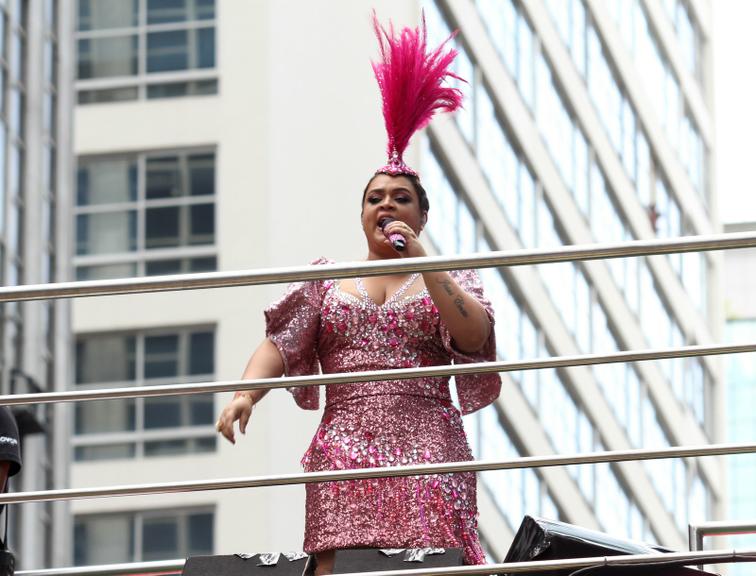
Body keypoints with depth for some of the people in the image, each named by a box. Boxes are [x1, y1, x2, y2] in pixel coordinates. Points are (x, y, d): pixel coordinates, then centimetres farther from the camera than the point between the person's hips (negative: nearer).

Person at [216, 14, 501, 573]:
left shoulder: (449, 277, 15)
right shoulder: (327, 277, 19)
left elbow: (475, 337, -4)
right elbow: (281, 342, 8)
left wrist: (420, 259, -6)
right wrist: (246, 393, -12)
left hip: (426, 446, -1)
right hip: (347, 449, 1)